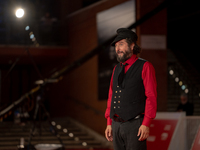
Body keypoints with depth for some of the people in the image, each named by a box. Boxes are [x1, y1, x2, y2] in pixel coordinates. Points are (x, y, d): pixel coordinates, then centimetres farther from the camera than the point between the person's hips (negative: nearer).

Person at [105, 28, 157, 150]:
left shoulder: (145, 67, -2)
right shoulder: (117, 69, 17)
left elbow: (151, 97, -8)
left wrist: (146, 124, -15)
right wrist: (109, 123, 12)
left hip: (135, 125, -6)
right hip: (117, 125, 6)